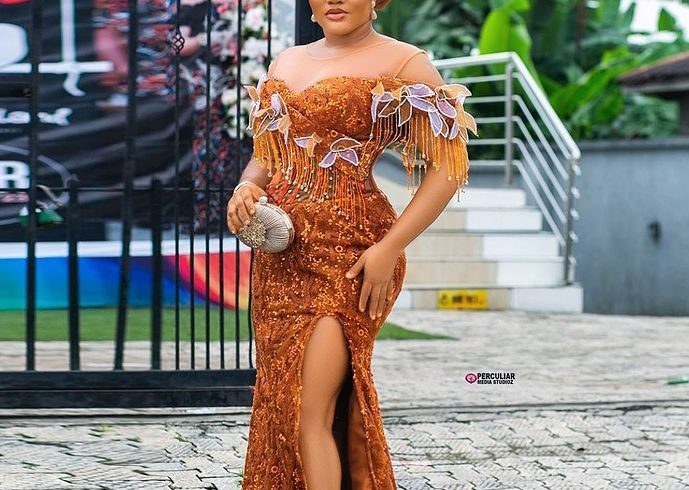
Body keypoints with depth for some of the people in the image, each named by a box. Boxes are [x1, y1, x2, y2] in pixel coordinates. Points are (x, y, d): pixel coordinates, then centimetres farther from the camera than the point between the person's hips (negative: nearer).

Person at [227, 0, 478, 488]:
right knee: (279, 406, 7)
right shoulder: (286, 63, 17)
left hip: (349, 253, -7)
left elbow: (448, 164, -8)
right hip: (281, 252, 7)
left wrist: (390, 248, -16)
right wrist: (246, 187, 0)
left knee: (310, 410, -15)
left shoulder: (401, 63, -4)